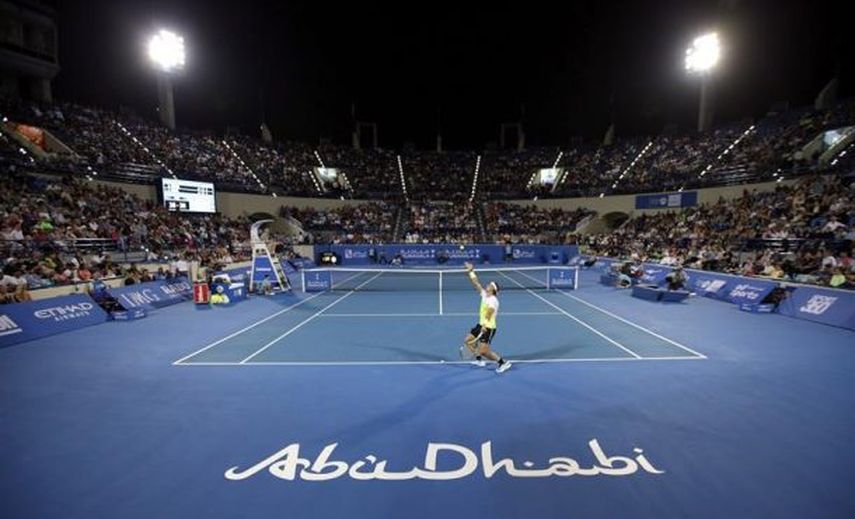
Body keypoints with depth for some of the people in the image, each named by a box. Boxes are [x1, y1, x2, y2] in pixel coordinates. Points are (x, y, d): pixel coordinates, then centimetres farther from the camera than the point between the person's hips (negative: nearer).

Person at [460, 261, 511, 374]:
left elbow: (489, 313, -37)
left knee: (483, 351, -12)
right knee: (467, 341, 15)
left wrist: (485, 326, -49)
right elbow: (476, 283, 10)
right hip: (481, 325, 9)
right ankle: (479, 360, 29)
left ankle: (503, 363, 2)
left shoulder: (493, 300, -21)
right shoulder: (484, 294, 4)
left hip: (489, 328, -9)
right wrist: (471, 271, 9)